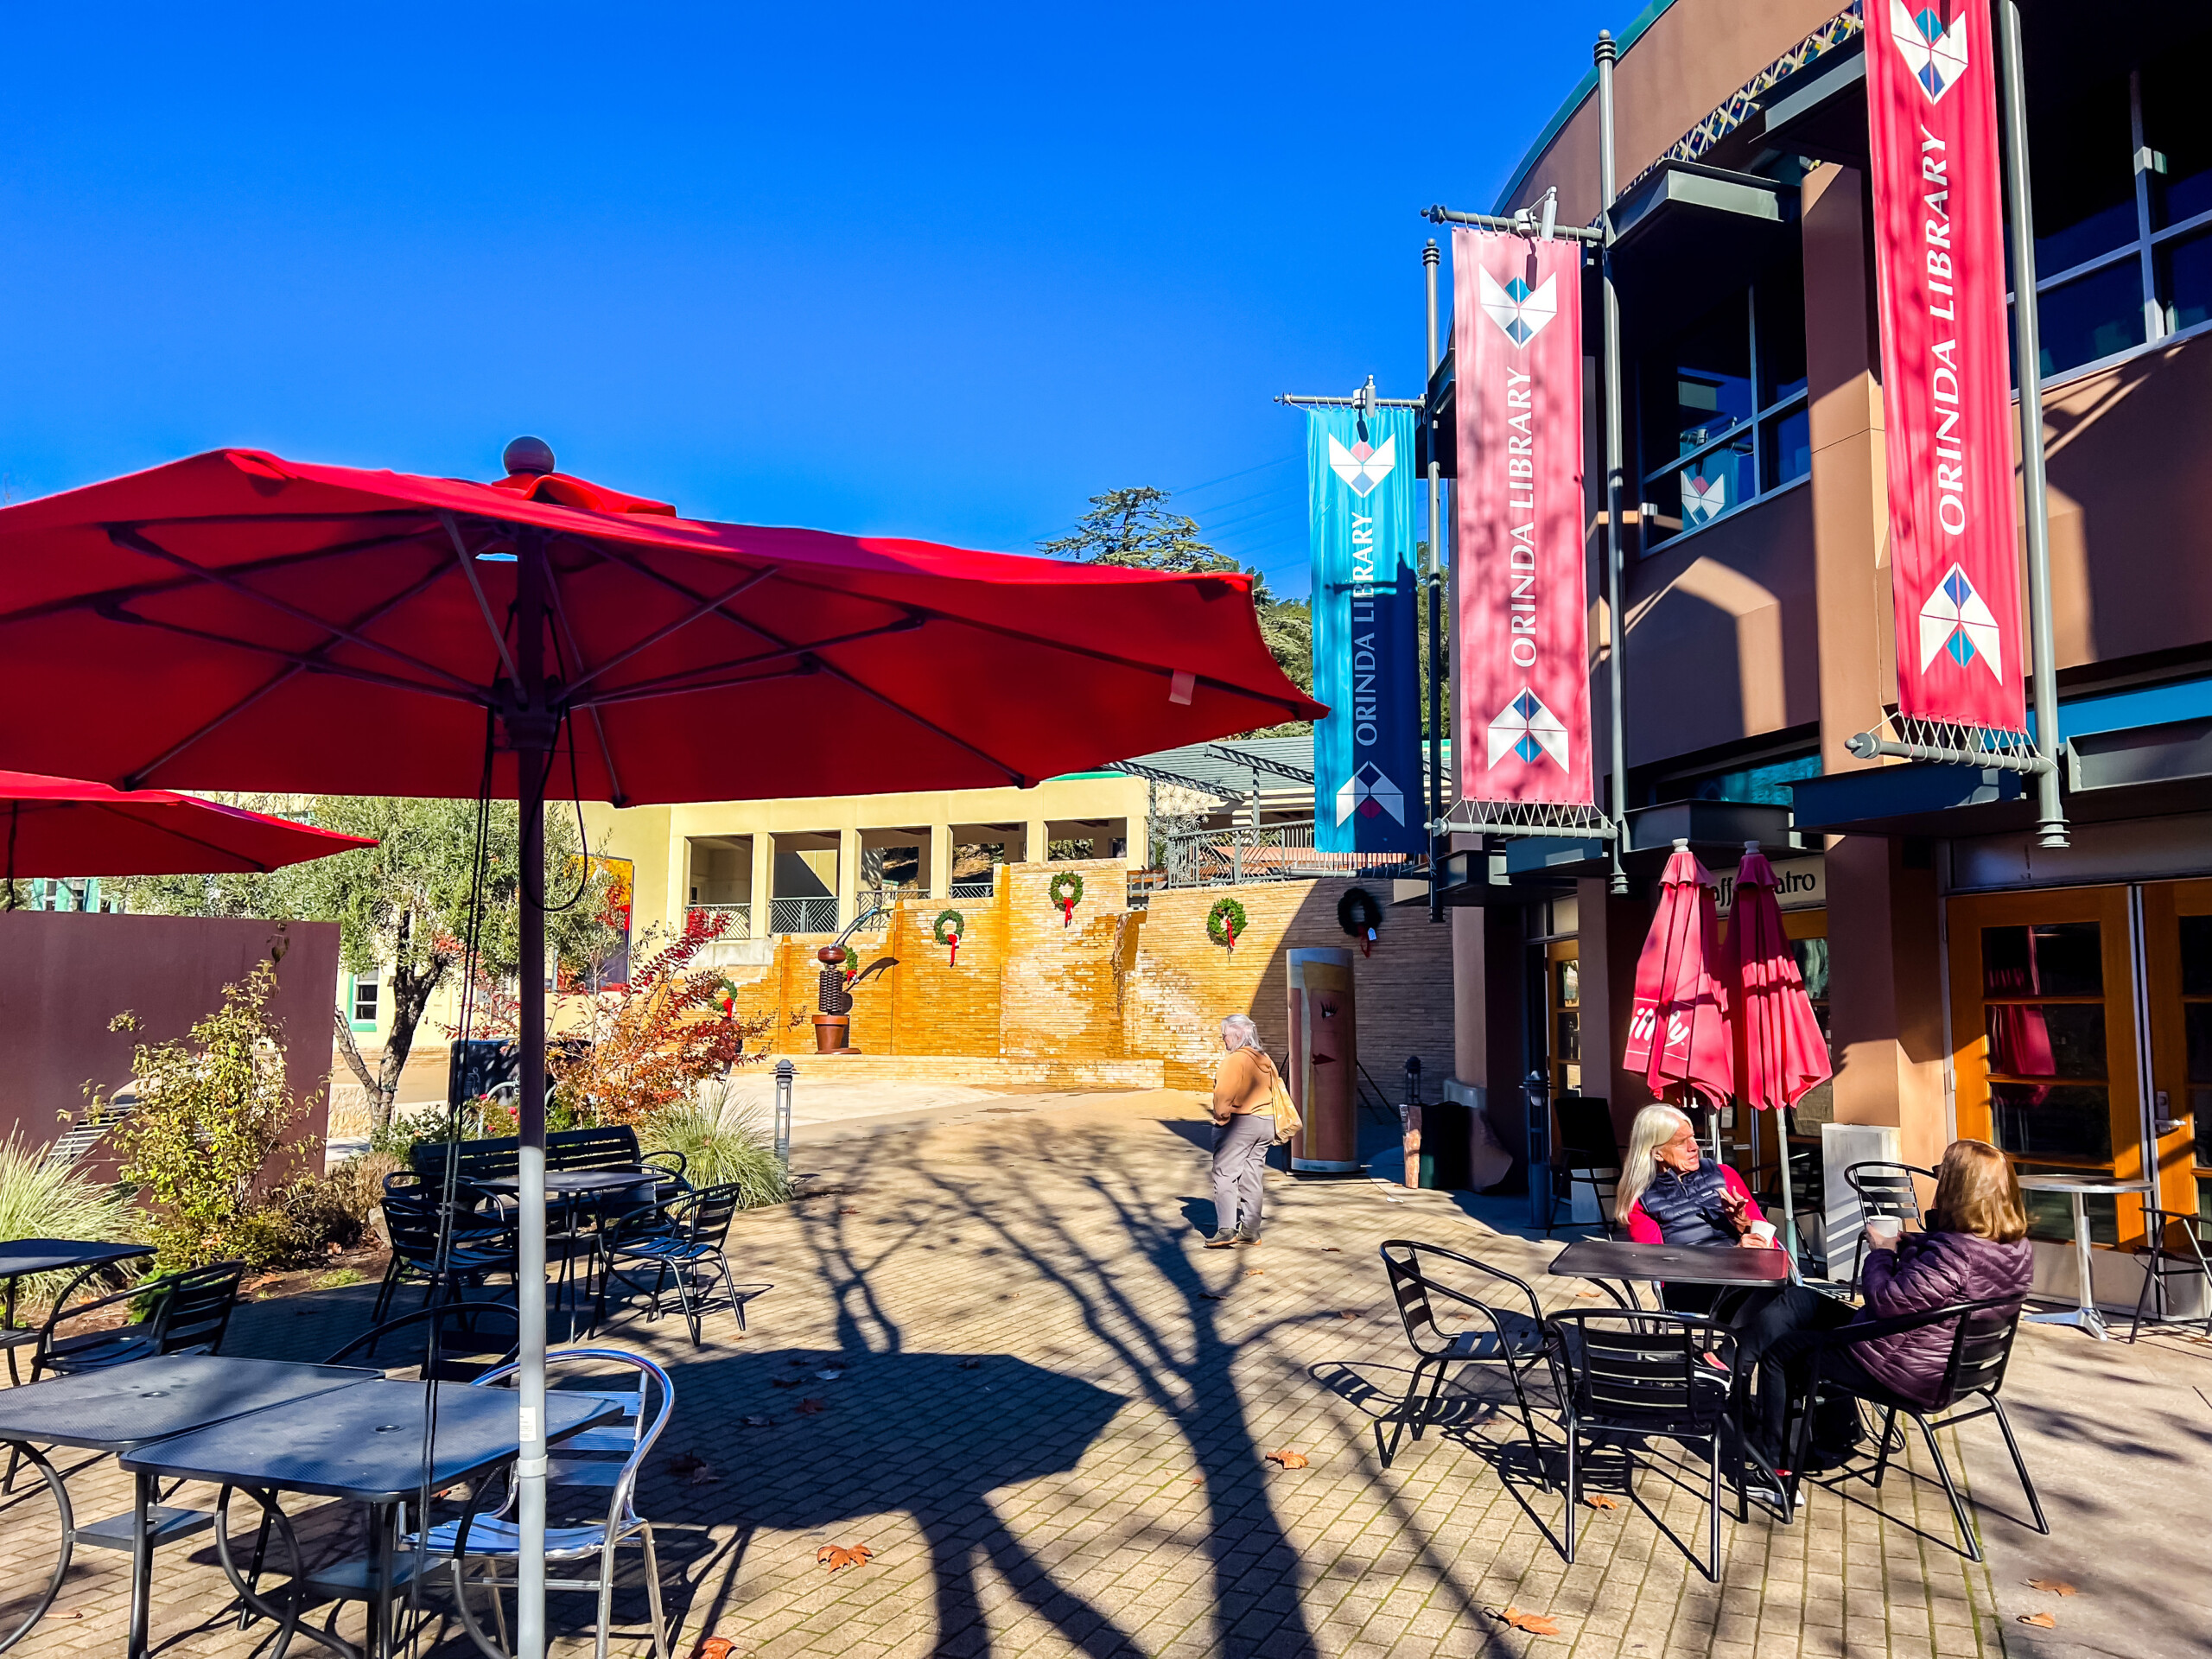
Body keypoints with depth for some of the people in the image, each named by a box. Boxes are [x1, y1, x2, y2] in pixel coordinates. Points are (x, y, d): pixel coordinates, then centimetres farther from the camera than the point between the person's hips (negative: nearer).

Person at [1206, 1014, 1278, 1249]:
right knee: (1252, 1177, 11)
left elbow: (1223, 1095, -18)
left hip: (1238, 1123, -8)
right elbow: (1274, 1092, 14)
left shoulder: (1234, 1060, -13)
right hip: (1265, 1123, 8)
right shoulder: (1266, 1060, 11)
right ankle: (1250, 1231, 13)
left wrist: (1221, 1117, -5)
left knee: (1225, 1174, -5)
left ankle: (1226, 1229, -13)